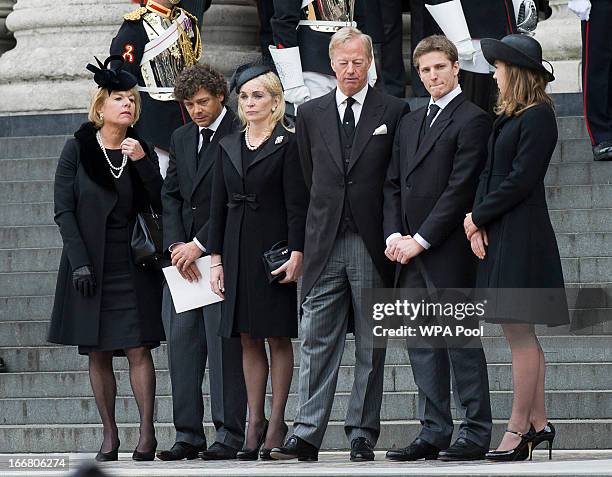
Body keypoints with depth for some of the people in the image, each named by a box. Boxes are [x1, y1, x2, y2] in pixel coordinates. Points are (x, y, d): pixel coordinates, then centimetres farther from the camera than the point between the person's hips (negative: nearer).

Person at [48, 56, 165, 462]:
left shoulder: (142, 151, 7)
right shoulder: (78, 149, 1)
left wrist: (142, 163, -12)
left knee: (138, 348, -8)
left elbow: (161, 206, 0)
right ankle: (109, 435, 7)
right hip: (90, 265, 0)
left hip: (133, 263, 0)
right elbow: (64, 210, -2)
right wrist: (79, 262, -10)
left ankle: (147, 434, -8)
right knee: (97, 352, 2)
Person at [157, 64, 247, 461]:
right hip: (184, 251, 7)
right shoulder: (181, 139, 17)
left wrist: (199, 245, -13)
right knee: (182, 340, 3)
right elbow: (171, 195, 14)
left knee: (223, 343, -7)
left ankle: (230, 434, -3)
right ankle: (188, 434, 6)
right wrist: (176, 245, -1)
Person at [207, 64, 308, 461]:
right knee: (248, 338, 5)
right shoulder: (229, 147, 12)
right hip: (238, 250, 5)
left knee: (278, 337, -1)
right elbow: (219, 206, 13)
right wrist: (216, 258, 7)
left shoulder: (287, 144, -4)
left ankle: (277, 424, 1)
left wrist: (296, 253, -16)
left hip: (274, 249, -5)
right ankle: (255, 423, 9)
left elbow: (297, 205, -8)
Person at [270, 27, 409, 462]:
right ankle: (307, 435, -3)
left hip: (372, 245, -2)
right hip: (325, 244, 2)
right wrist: (325, 218, 12)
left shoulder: (394, 112, 2)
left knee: (372, 348, 2)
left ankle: (362, 435, 6)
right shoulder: (311, 115, 11)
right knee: (317, 344, -1)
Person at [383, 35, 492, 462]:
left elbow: (460, 187, -13)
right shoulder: (410, 123, 19)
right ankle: (435, 431, 11)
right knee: (421, 342, 7)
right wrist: (394, 236, 2)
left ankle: (476, 434, -1)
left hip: (448, 250, -8)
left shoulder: (472, 120, -6)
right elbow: (394, 184, 18)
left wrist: (420, 241, -14)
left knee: (461, 339, -5)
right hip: (411, 251, 8)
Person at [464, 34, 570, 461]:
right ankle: (538, 423, 15)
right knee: (521, 333, 10)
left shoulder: (538, 117, -11)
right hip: (499, 235, 9)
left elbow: (520, 180, -16)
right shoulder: (508, 118, 16)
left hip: (522, 236, -9)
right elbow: (490, 171, 13)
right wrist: (478, 226, -1)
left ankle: (519, 429, -6)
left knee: (519, 331, -8)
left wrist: (478, 217, -9)